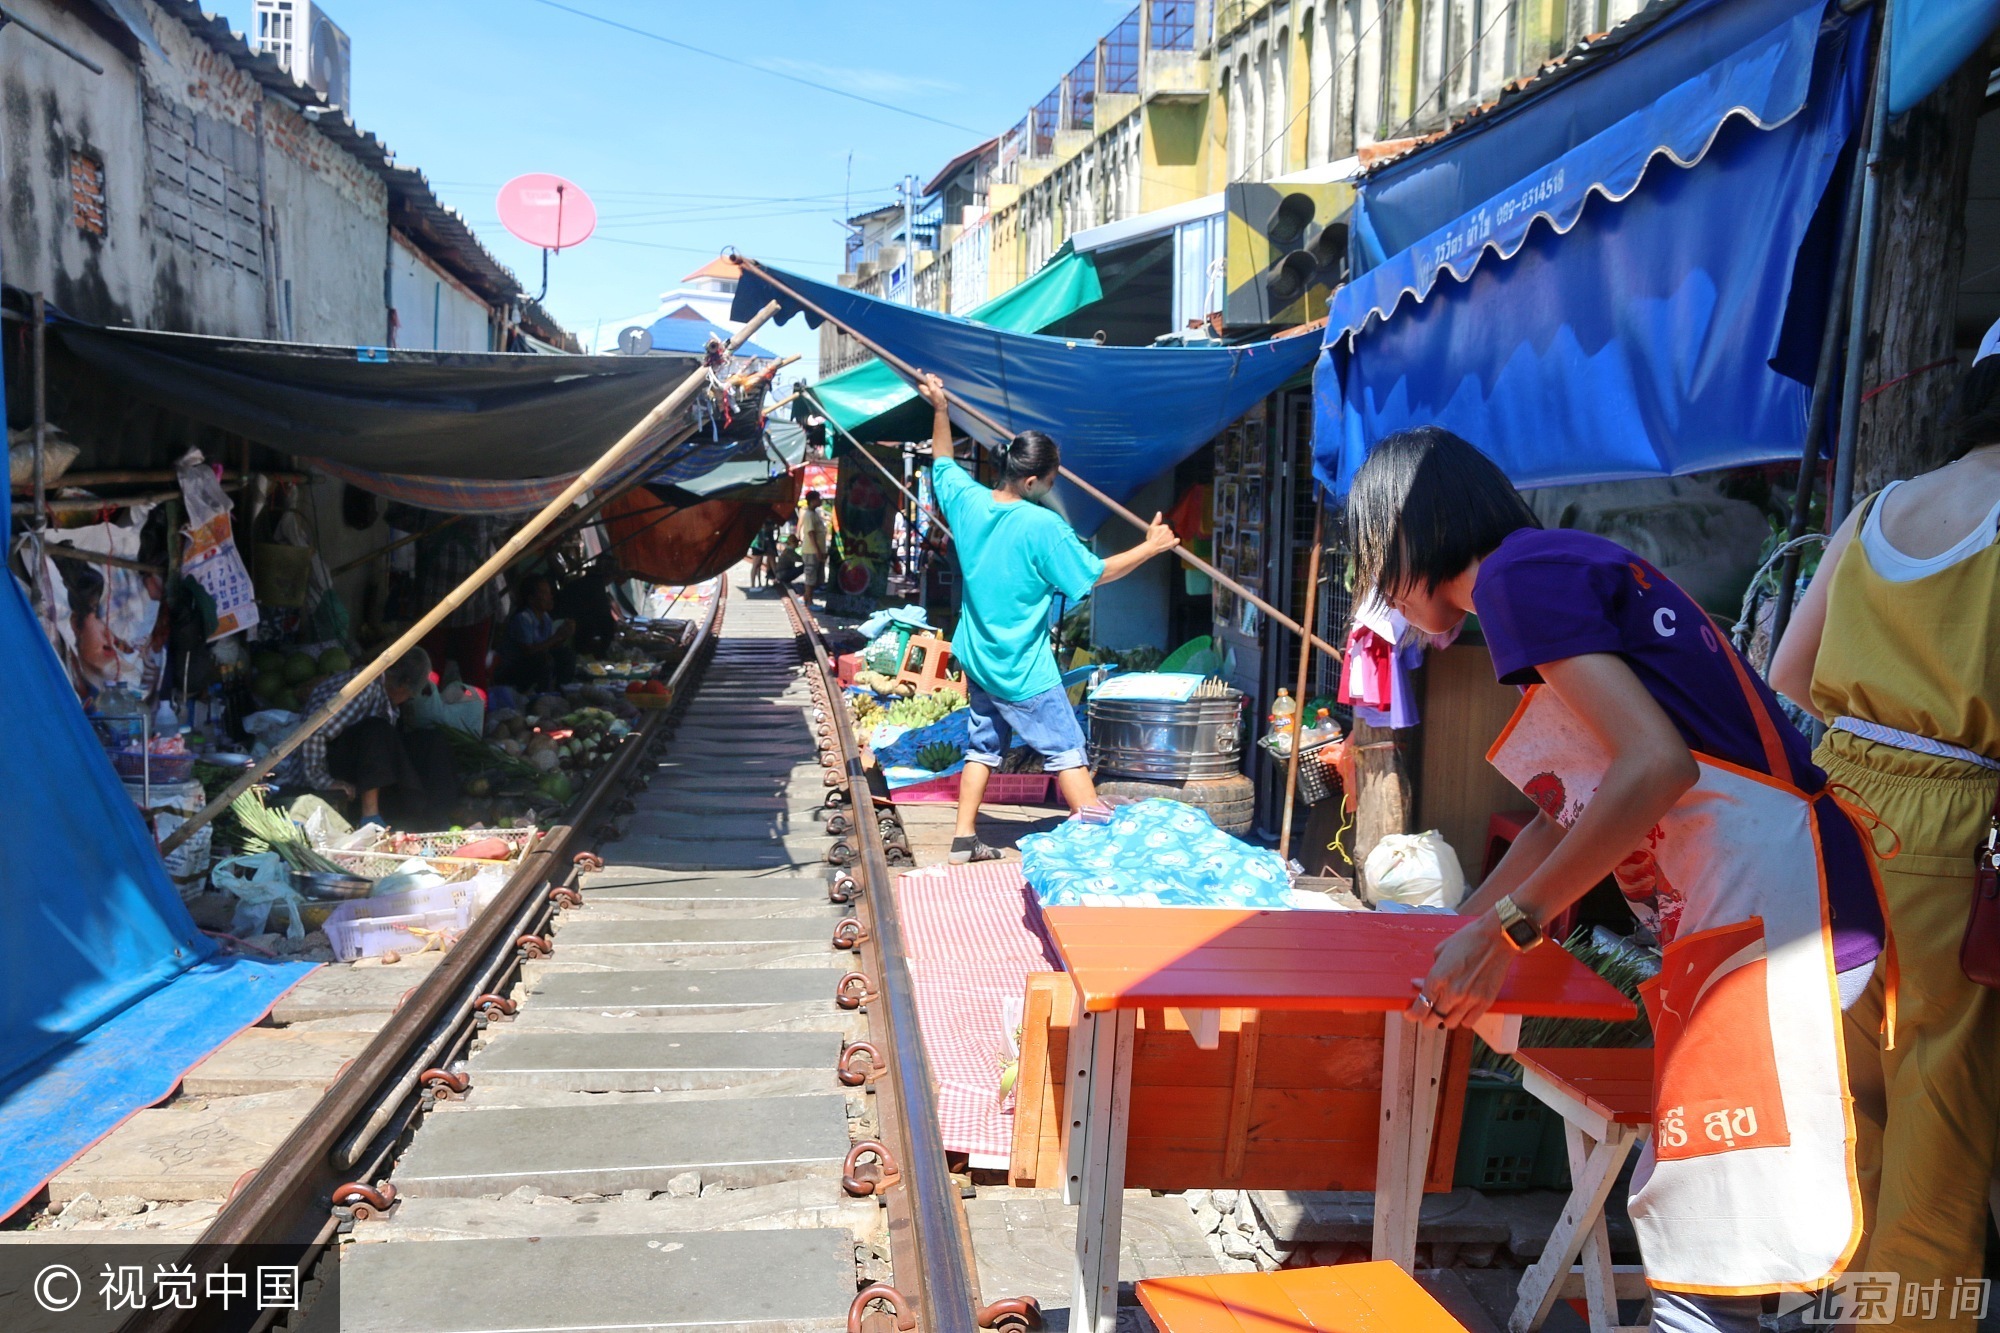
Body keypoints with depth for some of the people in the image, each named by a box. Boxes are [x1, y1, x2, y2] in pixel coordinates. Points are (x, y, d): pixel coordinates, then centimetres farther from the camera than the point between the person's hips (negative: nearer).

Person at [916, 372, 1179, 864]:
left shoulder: (966, 500, -5)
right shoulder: (1042, 526, -22)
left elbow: (943, 463, 17)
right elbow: (1095, 573, -11)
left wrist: (939, 409, 23)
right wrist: (1151, 547, -2)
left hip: (977, 658, 7)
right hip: (1024, 671, -7)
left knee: (984, 744, 18)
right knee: (1066, 752, 0)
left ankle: (964, 839, 19)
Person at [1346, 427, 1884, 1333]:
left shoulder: (1520, 572, -8)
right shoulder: (1572, 567, 22)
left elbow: (1655, 764, -21)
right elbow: (1571, 814, 28)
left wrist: (1505, 932, -16)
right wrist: (1454, 935, 34)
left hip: (1769, 905, -10)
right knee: (1682, 1223, 17)